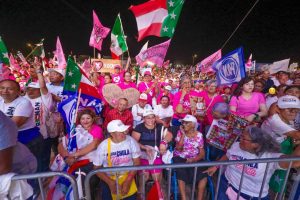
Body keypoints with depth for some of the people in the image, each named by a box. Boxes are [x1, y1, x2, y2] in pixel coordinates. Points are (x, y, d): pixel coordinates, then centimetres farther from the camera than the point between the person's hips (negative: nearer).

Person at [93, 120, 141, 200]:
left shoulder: (131, 141, -17)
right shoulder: (103, 146, -17)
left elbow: (137, 163, -8)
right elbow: (96, 168, -6)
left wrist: (128, 181, -14)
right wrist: (110, 182, -15)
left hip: (128, 177, 0)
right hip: (110, 178, 0)